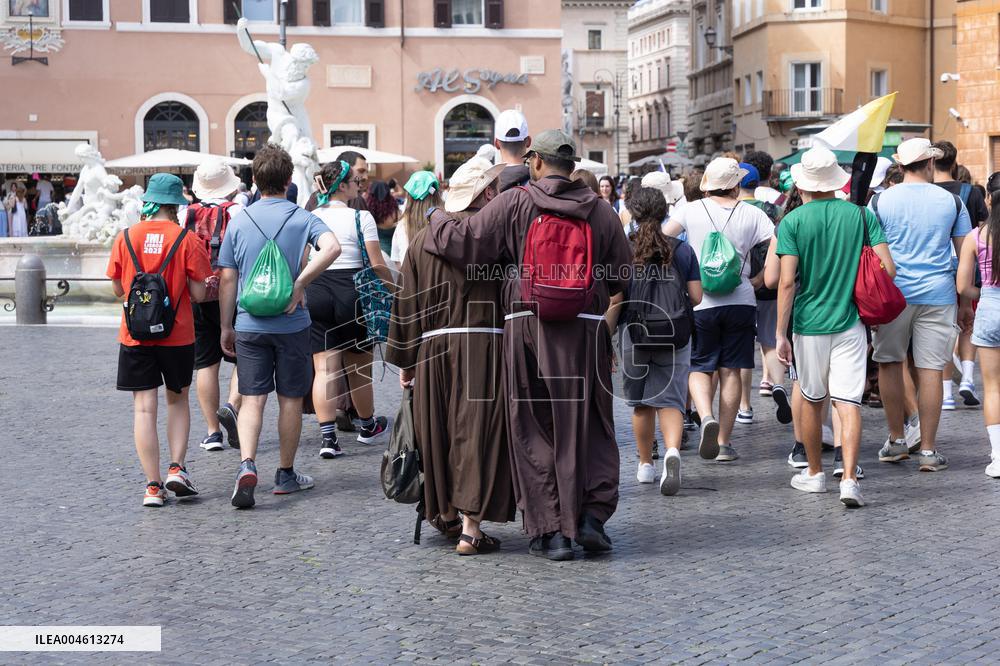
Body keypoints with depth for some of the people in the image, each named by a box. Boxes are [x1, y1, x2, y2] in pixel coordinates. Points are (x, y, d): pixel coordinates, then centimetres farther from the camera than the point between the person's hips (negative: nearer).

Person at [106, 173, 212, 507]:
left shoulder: (126, 237, -2)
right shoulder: (188, 240, -8)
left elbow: (118, 288, 7)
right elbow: (198, 294, -8)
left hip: (135, 335, 1)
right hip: (178, 335, -1)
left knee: (145, 408, 3)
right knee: (177, 400, 19)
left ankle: (153, 486, 1)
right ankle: (176, 468, 7)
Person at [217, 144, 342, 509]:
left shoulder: (238, 221, 2)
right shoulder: (302, 218, -3)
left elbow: (227, 278, 3)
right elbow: (332, 247, -23)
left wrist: (226, 327, 10)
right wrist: (300, 283, -19)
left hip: (249, 325, 1)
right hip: (292, 324, -1)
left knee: (252, 398, 2)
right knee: (290, 399, 11)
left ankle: (247, 464, -20)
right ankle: (286, 474, 20)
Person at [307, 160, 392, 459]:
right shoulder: (361, 217, -6)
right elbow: (377, 265, -8)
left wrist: (301, 290, 18)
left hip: (315, 292, 3)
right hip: (352, 293, -2)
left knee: (323, 368, 0)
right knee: (358, 366, 14)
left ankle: (328, 437, -9)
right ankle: (368, 426, 33)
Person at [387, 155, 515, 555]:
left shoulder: (423, 238, 9)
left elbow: (407, 303, 10)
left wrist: (404, 359, 15)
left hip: (433, 346, 4)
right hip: (484, 344, -4)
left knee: (440, 431, 15)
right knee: (477, 432, -3)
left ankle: (444, 511, 26)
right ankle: (470, 526, -5)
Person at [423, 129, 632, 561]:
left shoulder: (513, 205, -3)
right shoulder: (600, 211, 6)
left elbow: (464, 243, -5)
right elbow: (621, 276, 10)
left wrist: (438, 219, 14)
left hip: (526, 327, -1)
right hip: (584, 330, 2)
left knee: (535, 432, 5)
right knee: (587, 426, 12)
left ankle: (550, 530, 6)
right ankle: (592, 514, 3)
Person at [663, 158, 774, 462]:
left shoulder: (691, 211, 0)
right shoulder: (752, 214, 1)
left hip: (701, 301, -1)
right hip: (741, 301, 1)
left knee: (699, 368, 9)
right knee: (731, 371, 8)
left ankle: (706, 417, -19)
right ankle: (724, 442, 9)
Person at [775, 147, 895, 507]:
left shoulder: (792, 221, -6)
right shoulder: (861, 215, 0)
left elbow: (787, 281, -12)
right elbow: (888, 269, -4)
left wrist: (781, 333, -8)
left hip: (809, 324, -1)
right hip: (850, 323, 1)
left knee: (811, 400, 15)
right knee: (848, 403, -2)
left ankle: (815, 474, 28)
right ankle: (849, 480, -15)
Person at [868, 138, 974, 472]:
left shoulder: (880, 200, 0)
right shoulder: (951, 201, 4)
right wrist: (965, 303, 15)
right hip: (937, 295, 0)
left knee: (889, 363, 14)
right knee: (930, 370, 1)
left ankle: (897, 441, 20)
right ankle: (928, 451, 3)